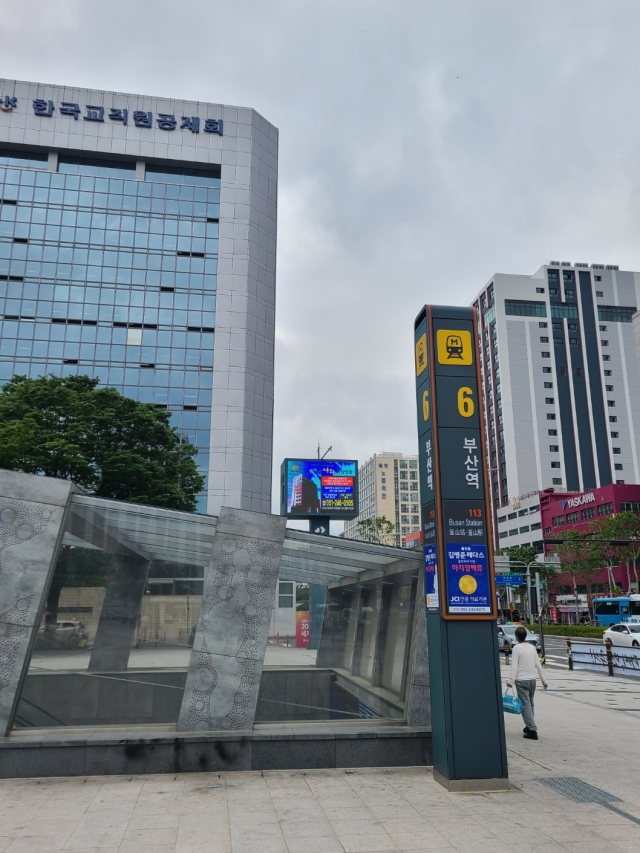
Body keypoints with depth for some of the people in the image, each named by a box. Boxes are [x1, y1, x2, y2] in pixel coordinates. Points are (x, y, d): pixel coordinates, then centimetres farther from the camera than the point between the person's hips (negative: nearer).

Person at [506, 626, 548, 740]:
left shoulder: (517, 648, -9)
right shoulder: (532, 647, 8)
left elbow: (514, 666, -15)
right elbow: (538, 665, 11)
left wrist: (511, 681, -14)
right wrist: (544, 680, 16)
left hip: (521, 680, -6)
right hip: (532, 680, 6)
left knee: (525, 705, -5)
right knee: (530, 704, 17)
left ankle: (532, 730, -11)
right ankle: (529, 726, 25)